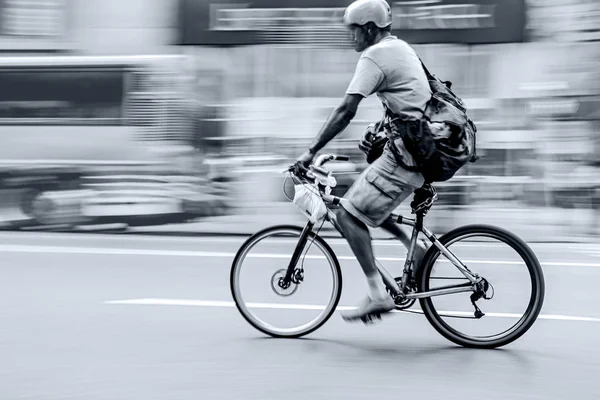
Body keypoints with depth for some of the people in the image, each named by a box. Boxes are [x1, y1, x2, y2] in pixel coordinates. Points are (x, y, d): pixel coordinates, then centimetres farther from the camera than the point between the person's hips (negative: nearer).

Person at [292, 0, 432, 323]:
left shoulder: (374, 56, -11)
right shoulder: (402, 49, 19)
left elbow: (346, 110, -20)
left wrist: (311, 151, -17)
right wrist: (377, 130, 22)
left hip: (406, 152, -10)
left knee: (348, 215, -6)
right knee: (366, 204, 21)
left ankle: (378, 295, -8)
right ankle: (416, 246, 15)